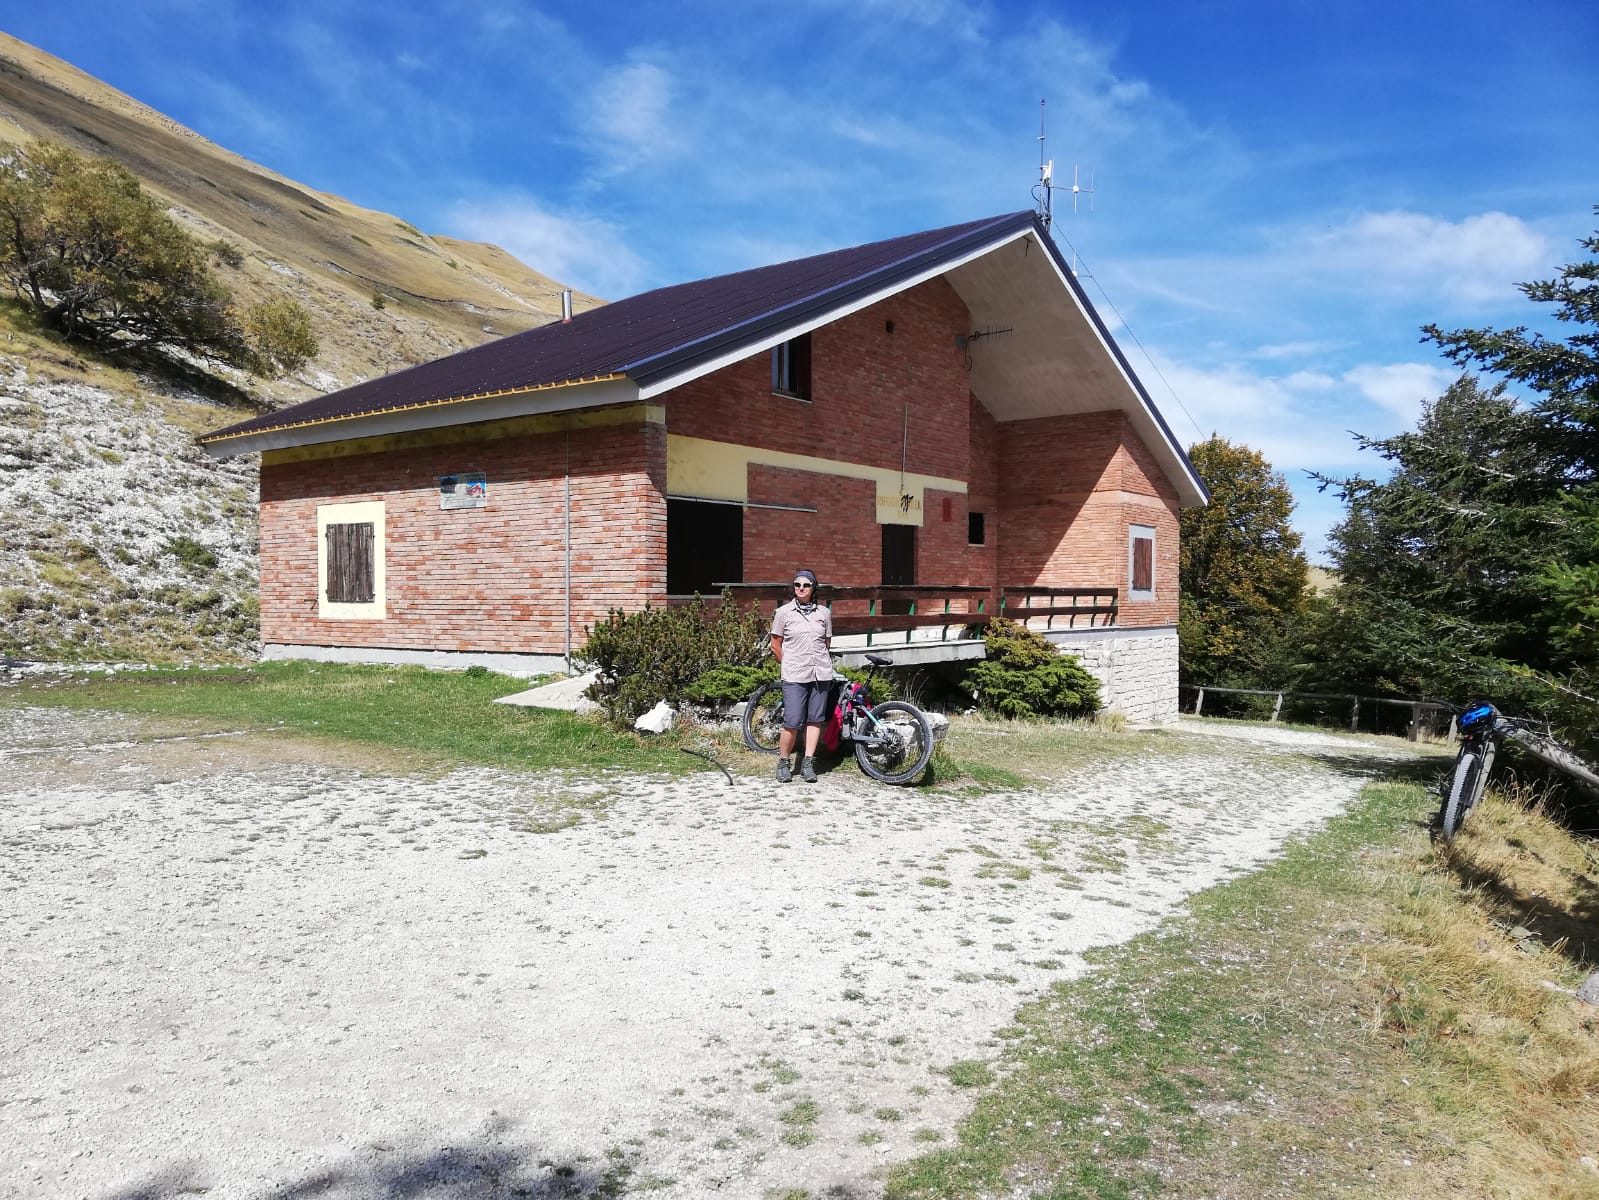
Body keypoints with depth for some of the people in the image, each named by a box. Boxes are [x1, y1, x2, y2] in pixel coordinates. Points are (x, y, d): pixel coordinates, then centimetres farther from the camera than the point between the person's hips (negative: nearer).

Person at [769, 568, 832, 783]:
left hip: (820, 673, 3)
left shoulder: (824, 612, 7)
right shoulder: (784, 612, 1)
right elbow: (776, 644, 8)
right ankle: (783, 763, 11)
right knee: (792, 722, -7)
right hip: (794, 676, -3)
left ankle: (808, 763, 13)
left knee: (815, 719, 5)